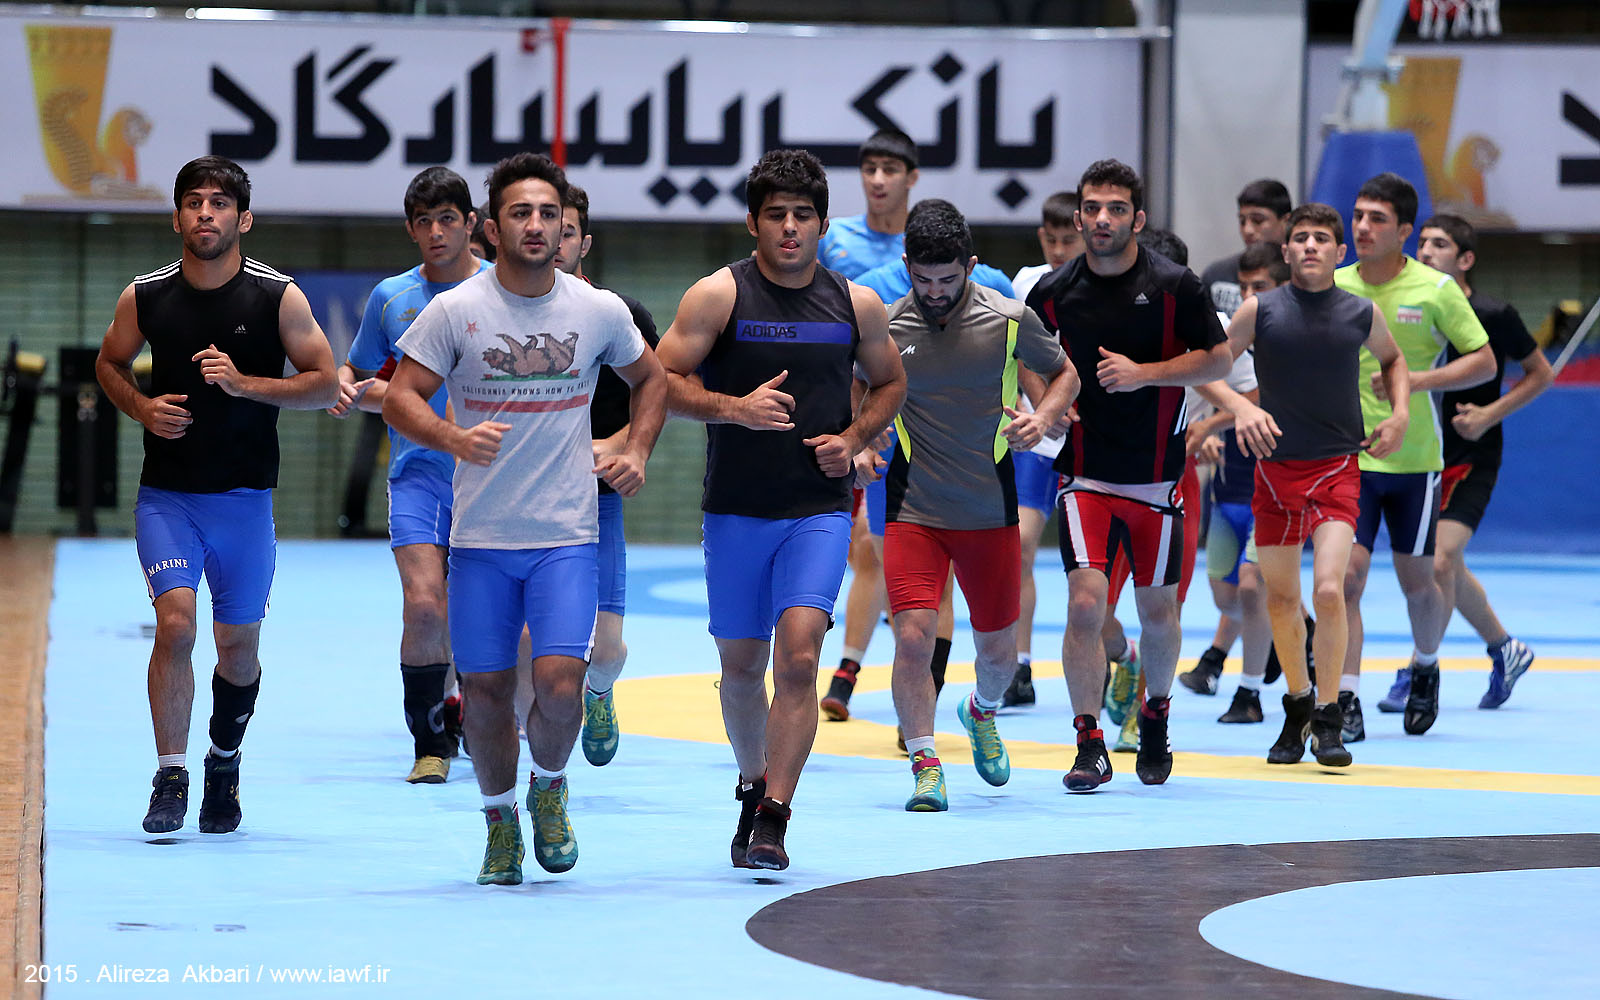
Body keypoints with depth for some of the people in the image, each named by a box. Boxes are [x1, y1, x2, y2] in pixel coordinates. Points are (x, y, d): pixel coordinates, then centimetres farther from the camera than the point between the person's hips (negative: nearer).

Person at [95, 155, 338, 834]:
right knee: (175, 621, -18)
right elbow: (110, 363, 17)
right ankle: (170, 778, -13)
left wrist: (244, 383, -16)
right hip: (166, 492, 0)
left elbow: (325, 383, -3)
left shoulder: (278, 297, -5)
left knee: (239, 645, 9)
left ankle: (224, 764, 34)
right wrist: (141, 407, -4)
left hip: (245, 497, 0)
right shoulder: (145, 297, 0)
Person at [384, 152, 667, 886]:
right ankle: (500, 820, 27)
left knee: (559, 683, -14)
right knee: (485, 691, 3)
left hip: (567, 535, 0)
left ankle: (549, 785, 17)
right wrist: (454, 439, -23)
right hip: (480, 537, 0)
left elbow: (650, 379, 20)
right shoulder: (454, 311, -4)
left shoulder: (600, 311, 3)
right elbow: (400, 398, -4)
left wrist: (637, 452, 5)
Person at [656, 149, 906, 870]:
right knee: (741, 665, 10)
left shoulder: (857, 305, 4)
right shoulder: (719, 295, -4)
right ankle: (755, 783, 36)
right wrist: (733, 408, -21)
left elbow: (889, 384, 19)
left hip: (819, 511, 0)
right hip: (735, 511, 0)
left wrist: (852, 439, 1)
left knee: (798, 654, -16)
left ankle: (772, 822, -15)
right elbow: (662, 379, -6)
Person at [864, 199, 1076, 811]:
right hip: (913, 508, -1)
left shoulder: (1010, 320, -7)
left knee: (998, 650, 13)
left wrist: (1043, 418, -11)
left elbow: (1065, 374, 9)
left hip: (991, 510, 1)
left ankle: (982, 714, 46)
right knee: (913, 638, -17)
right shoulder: (884, 327, -6)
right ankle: (925, 766, -4)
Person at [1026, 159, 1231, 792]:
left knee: (1158, 609, 10)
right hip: (1085, 473, 0)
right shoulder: (1053, 293, 0)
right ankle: (1090, 745, -7)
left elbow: (1218, 359, -3)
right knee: (1085, 602, -14)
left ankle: (1155, 717, 36)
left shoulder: (1173, 285, -6)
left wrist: (1143, 373, -15)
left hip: (1157, 476, 0)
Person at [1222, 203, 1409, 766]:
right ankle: (1296, 706, 30)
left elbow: (1392, 359, 23)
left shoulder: (1362, 313, 2)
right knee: (1280, 598, 9)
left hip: (1339, 467, -1)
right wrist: (1240, 407, -17)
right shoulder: (1261, 309, -2)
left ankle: (1329, 720, -6)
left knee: (1329, 590, -16)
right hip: (1276, 467, 1)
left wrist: (1400, 414, 8)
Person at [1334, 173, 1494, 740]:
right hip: (1348, 457, 1)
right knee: (1345, 576, -11)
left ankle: (1426, 668, 38)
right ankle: (1346, 703, -9)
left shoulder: (1436, 289, -7)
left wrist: (1417, 380, -17)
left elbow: (1484, 362, -4)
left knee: (1417, 583, 9)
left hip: (1414, 459, -1)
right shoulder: (1332, 288, 1)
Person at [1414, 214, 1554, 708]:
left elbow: (1541, 373, 1)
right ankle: (1505, 650, 35)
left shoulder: (1493, 315, -11)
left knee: (1440, 562, -18)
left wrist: (1490, 414, -10)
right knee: (1448, 570, 14)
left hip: (1472, 457, -5)